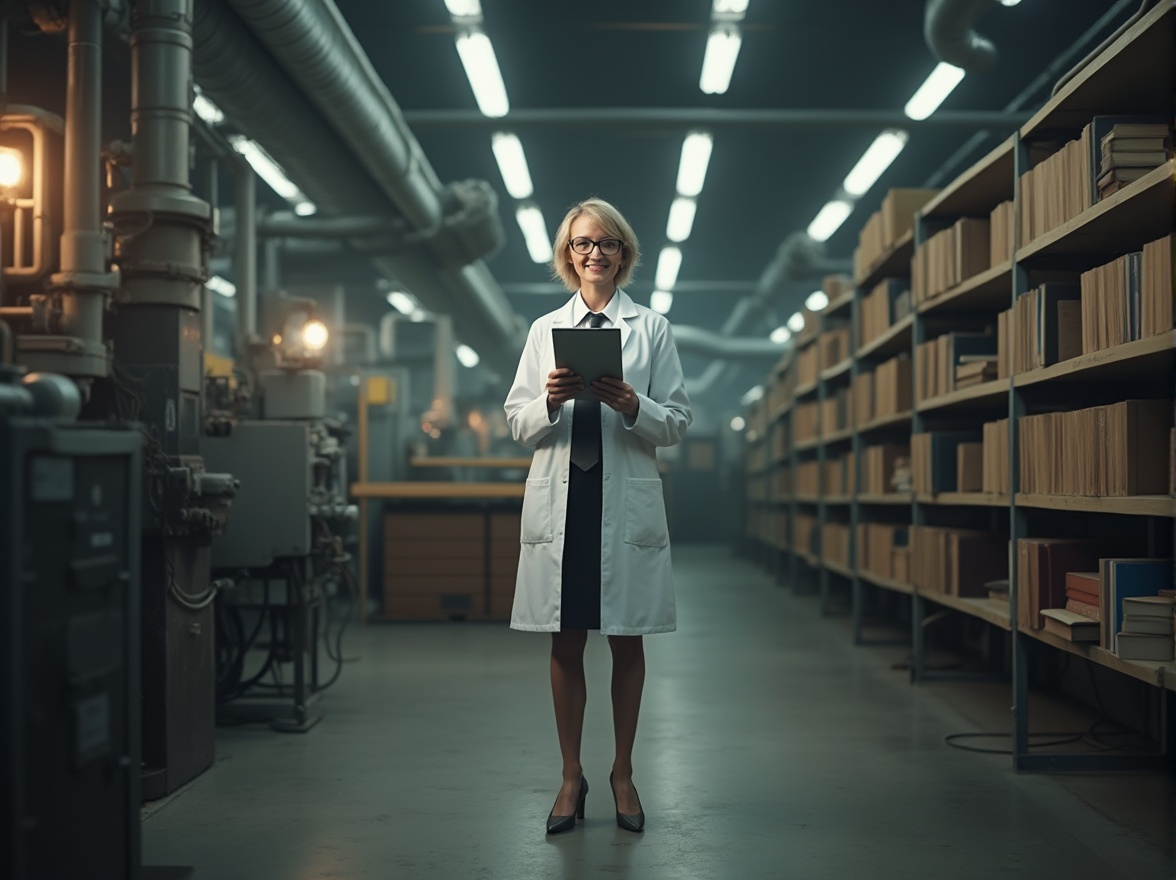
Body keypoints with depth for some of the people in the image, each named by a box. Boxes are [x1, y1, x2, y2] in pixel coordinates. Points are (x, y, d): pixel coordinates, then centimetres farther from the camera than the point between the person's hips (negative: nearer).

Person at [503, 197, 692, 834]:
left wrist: (633, 407, -16)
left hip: (626, 501, -1)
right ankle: (571, 777, 17)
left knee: (626, 642, 6)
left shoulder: (652, 328, 7)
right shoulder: (545, 330, 12)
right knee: (565, 644, 5)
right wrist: (551, 401, -12)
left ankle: (623, 774, 19)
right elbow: (517, 425, 8)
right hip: (560, 498, 1)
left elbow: (678, 423, 3)